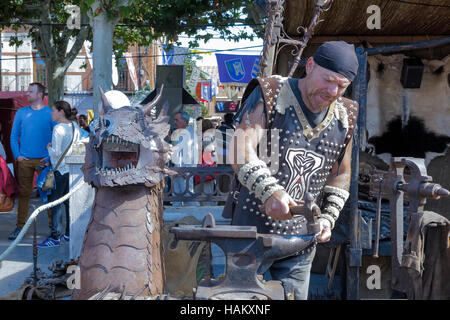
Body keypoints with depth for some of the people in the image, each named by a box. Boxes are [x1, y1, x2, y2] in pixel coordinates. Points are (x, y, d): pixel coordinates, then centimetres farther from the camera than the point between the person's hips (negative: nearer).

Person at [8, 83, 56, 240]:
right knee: (23, 193, 5)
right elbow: (14, 135, 11)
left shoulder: (50, 113, 1)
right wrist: (17, 155, 0)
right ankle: (20, 226, 12)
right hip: (25, 160, 2)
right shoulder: (21, 112, 9)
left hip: (44, 160, -2)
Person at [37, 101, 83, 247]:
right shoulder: (76, 127, 10)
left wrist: (48, 147, 2)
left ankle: (55, 237, -3)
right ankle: (70, 234, 18)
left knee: (55, 203, -4)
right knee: (69, 201, 13)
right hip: (73, 169, 8)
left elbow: (56, 152, -18)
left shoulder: (59, 128, -14)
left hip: (61, 170, -8)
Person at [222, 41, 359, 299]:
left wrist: (327, 217, 3)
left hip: (301, 238, 4)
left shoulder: (345, 117, 7)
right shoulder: (270, 96, -8)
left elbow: (341, 174, 17)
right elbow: (242, 148, -21)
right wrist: (268, 190, -37)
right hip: (252, 228, -4)